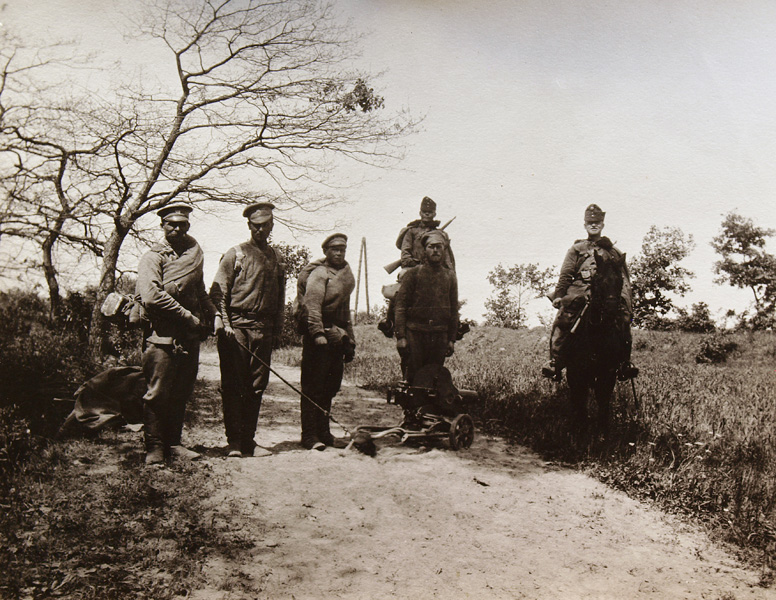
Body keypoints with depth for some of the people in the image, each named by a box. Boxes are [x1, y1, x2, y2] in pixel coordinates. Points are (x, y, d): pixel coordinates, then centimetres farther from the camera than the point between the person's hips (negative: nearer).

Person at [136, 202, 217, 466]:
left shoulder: (194, 252, 17)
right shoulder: (153, 257, -3)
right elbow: (151, 297, -16)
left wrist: (212, 314, 5)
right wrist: (189, 318, -14)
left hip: (190, 337, 6)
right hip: (163, 336, -6)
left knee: (181, 394, 10)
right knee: (158, 393, -1)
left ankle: (173, 444, 19)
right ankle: (154, 447, 8)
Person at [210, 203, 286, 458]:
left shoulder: (277, 258, 16)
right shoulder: (235, 254, 3)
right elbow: (218, 291, -1)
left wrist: (277, 329, 12)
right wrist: (223, 323, -11)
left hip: (264, 330, 4)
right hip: (236, 327, -4)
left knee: (256, 386, 5)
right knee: (233, 386, -3)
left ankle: (248, 440, 13)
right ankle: (234, 441, 3)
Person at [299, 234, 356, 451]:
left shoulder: (347, 274, 20)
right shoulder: (319, 274, -6)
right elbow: (312, 305, -18)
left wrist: (349, 340, 23)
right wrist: (318, 333, -28)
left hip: (337, 336, 8)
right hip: (319, 337, -8)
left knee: (331, 386, 11)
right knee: (313, 387, -5)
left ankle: (323, 431, 20)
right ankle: (309, 435, -1)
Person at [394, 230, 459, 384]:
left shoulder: (450, 276, 11)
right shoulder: (413, 274, 2)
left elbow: (454, 309, 13)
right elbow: (400, 306, -2)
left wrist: (451, 339, 8)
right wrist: (400, 336, -10)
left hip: (440, 336, 3)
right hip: (415, 333, -3)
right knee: (412, 378, -2)